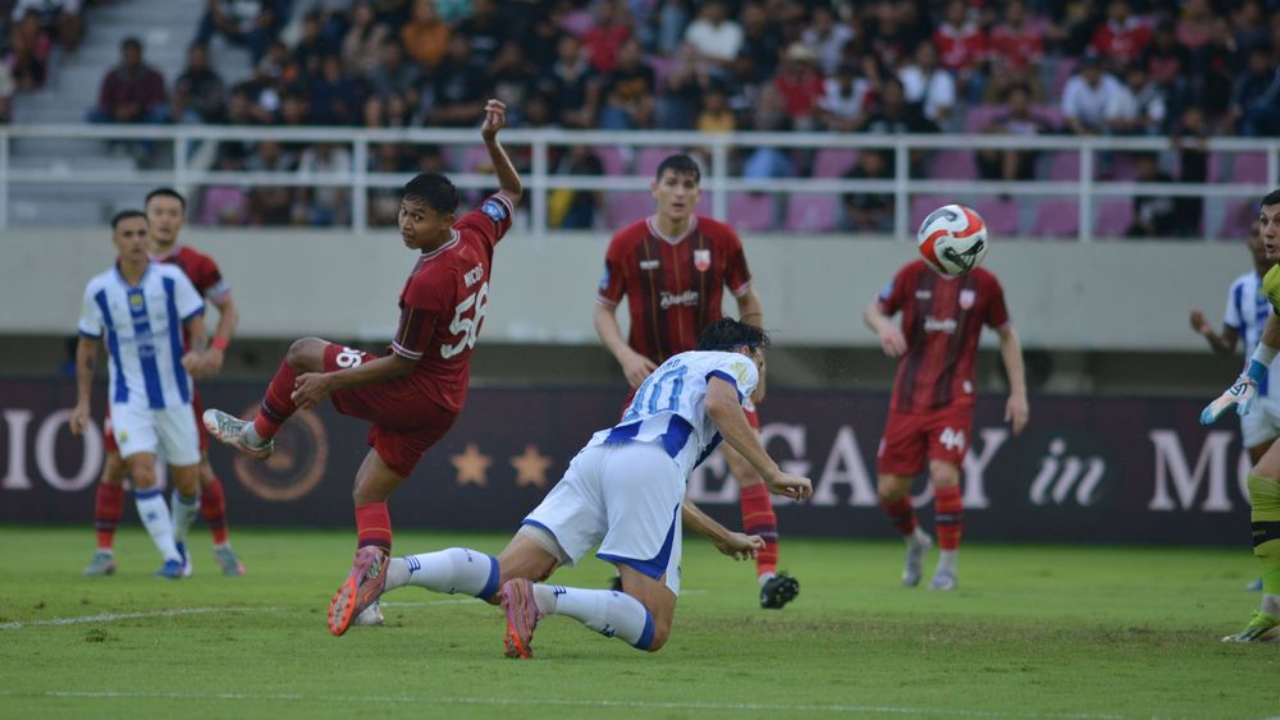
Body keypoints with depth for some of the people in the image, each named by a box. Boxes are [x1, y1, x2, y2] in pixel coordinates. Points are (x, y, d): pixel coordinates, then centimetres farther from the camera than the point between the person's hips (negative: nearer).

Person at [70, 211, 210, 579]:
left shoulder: (171, 279, -7)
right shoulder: (98, 290, -3)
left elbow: (197, 326, -4)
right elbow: (86, 347, 7)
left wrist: (197, 352, -27)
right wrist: (83, 402, 4)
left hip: (174, 397, 1)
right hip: (129, 400, -1)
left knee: (188, 482, 5)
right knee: (143, 473, -21)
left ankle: (178, 541, 35)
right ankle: (170, 558, -18)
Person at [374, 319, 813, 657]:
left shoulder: (671, 370, 44)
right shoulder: (737, 363, 21)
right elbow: (719, 404, -5)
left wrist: (723, 537, 56)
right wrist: (772, 474, -2)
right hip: (650, 463, -7)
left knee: (499, 579, -6)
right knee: (653, 631, -10)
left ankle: (391, 571, -31)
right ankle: (544, 599, -35)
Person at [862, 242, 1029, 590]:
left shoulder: (983, 284, 0)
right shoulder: (914, 274, 2)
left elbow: (1007, 335, 12)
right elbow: (873, 309, 11)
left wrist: (1018, 393, 8)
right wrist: (883, 325, -14)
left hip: (954, 399, -2)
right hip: (908, 400, 2)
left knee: (944, 474, -20)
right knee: (890, 489, 2)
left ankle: (948, 567, -4)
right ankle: (914, 542, 35)